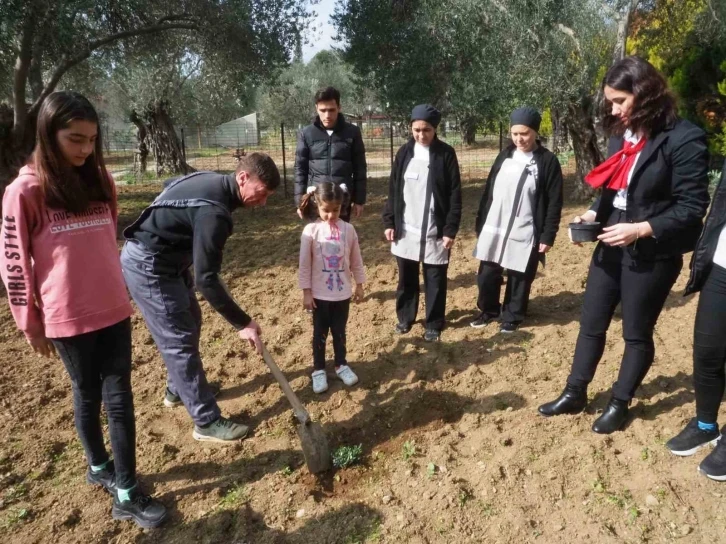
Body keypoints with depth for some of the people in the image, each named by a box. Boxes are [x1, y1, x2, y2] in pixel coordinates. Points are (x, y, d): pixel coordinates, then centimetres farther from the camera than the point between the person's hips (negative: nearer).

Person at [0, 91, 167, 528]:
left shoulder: (100, 181, 5)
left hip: (114, 311, 4)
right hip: (67, 319, -3)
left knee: (120, 399, 6)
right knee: (89, 395, 14)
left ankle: (127, 493, 19)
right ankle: (99, 467, 37)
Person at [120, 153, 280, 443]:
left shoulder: (213, 180, 0)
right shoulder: (213, 212, -30)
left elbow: (170, 185, 21)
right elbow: (206, 280, -30)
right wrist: (242, 323, -24)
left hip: (165, 258, 10)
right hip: (148, 266, -10)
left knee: (189, 323, 20)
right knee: (180, 340, -6)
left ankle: (178, 389, 39)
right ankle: (207, 422, 4)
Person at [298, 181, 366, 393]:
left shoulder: (348, 229, -5)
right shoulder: (311, 231, -12)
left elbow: (356, 260, 4)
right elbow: (305, 264, -8)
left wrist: (359, 285, 9)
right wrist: (306, 292, -8)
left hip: (343, 293, 2)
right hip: (320, 294, -2)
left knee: (339, 331, 17)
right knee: (320, 333, 13)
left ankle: (341, 365, 36)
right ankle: (318, 370, 29)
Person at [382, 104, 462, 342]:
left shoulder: (446, 154, -6)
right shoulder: (404, 152, 4)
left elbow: (455, 195, -6)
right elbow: (393, 190, 8)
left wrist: (450, 230, -11)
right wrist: (389, 222, 3)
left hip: (434, 231, -3)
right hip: (405, 229, 3)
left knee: (435, 281, 7)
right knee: (406, 278, 14)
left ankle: (434, 324, 21)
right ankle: (405, 317, 31)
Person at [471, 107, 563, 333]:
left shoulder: (548, 161, -6)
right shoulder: (504, 156, 7)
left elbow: (554, 202, -6)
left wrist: (548, 236, -10)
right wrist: (480, 224, 9)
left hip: (524, 235, -4)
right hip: (493, 230, 4)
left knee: (519, 279, 7)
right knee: (487, 275, 10)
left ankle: (512, 317, 27)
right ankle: (488, 311, 32)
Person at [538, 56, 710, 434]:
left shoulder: (683, 139, -14)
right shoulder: (621, 135, 7)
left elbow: (692, 206, -15)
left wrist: (641, 229, -23)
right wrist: (594, 214, -1)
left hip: (652, 256, -6)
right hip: (610, 247, 7)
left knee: (637, 333, 10)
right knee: (591, 324, 13)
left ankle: (619, 404, 28)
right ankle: (574, 394, 28)